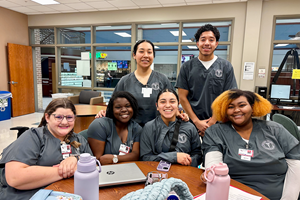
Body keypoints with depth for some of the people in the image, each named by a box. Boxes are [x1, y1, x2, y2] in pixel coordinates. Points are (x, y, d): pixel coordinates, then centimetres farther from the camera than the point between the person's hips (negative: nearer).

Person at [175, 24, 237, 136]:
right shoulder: (187, 67, 1)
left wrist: (211, 123, -10)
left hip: (217, 124, 0)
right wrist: (197, 121, -9)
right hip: (192, 123, 0)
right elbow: (182, 97, -2)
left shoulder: (226, 67, 1)